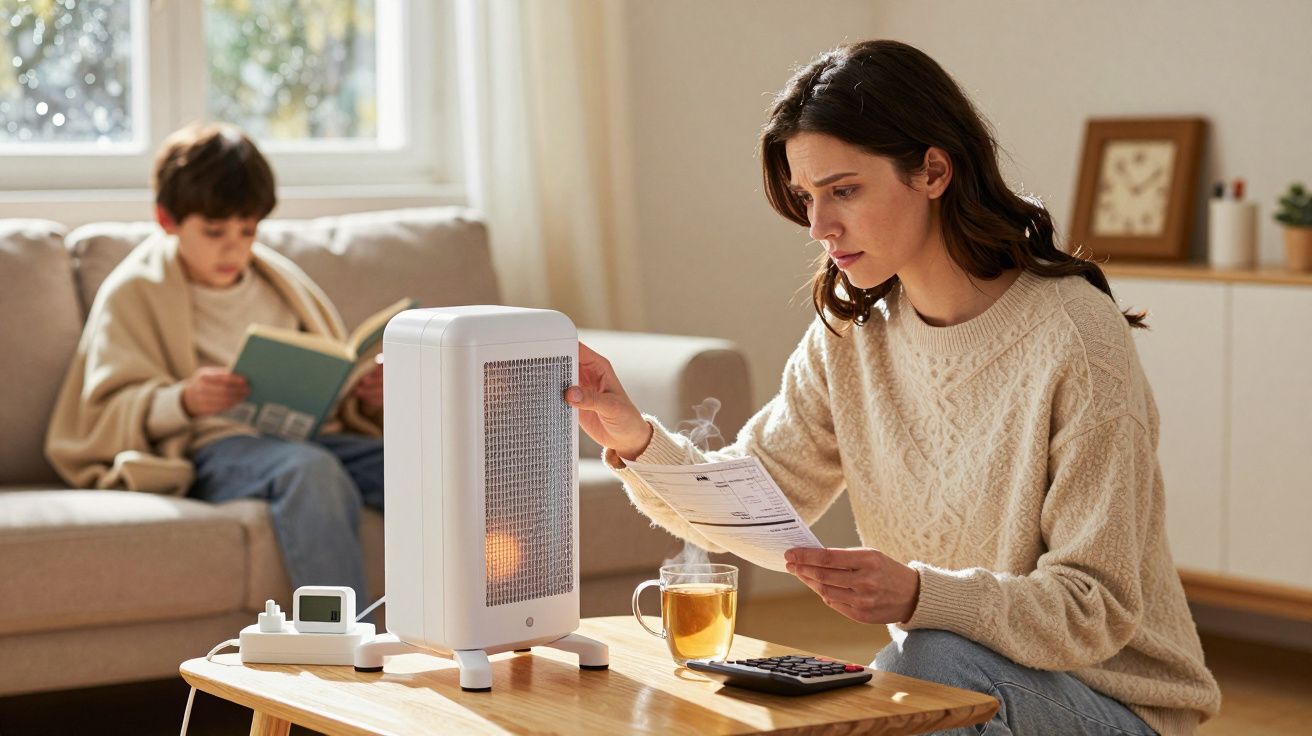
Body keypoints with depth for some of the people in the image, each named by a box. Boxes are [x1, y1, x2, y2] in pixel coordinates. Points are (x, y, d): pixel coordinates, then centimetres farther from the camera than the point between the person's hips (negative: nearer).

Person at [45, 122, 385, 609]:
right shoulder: (132, 294, 13)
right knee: (310, 471, -40)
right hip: (217, 447, -5)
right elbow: (108, 413, 2)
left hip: (314, 436, 5)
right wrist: (183, 401, -19)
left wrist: (367, 399, 3)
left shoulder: (281, 281, 28)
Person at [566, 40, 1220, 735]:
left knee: (935, 659, -34)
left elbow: (1096, 612, -21)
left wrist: (919, 596, -37)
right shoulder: (850, 333, 1)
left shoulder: (1076, 338, -20)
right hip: (939, 680, 5)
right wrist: (635, 438, -20)